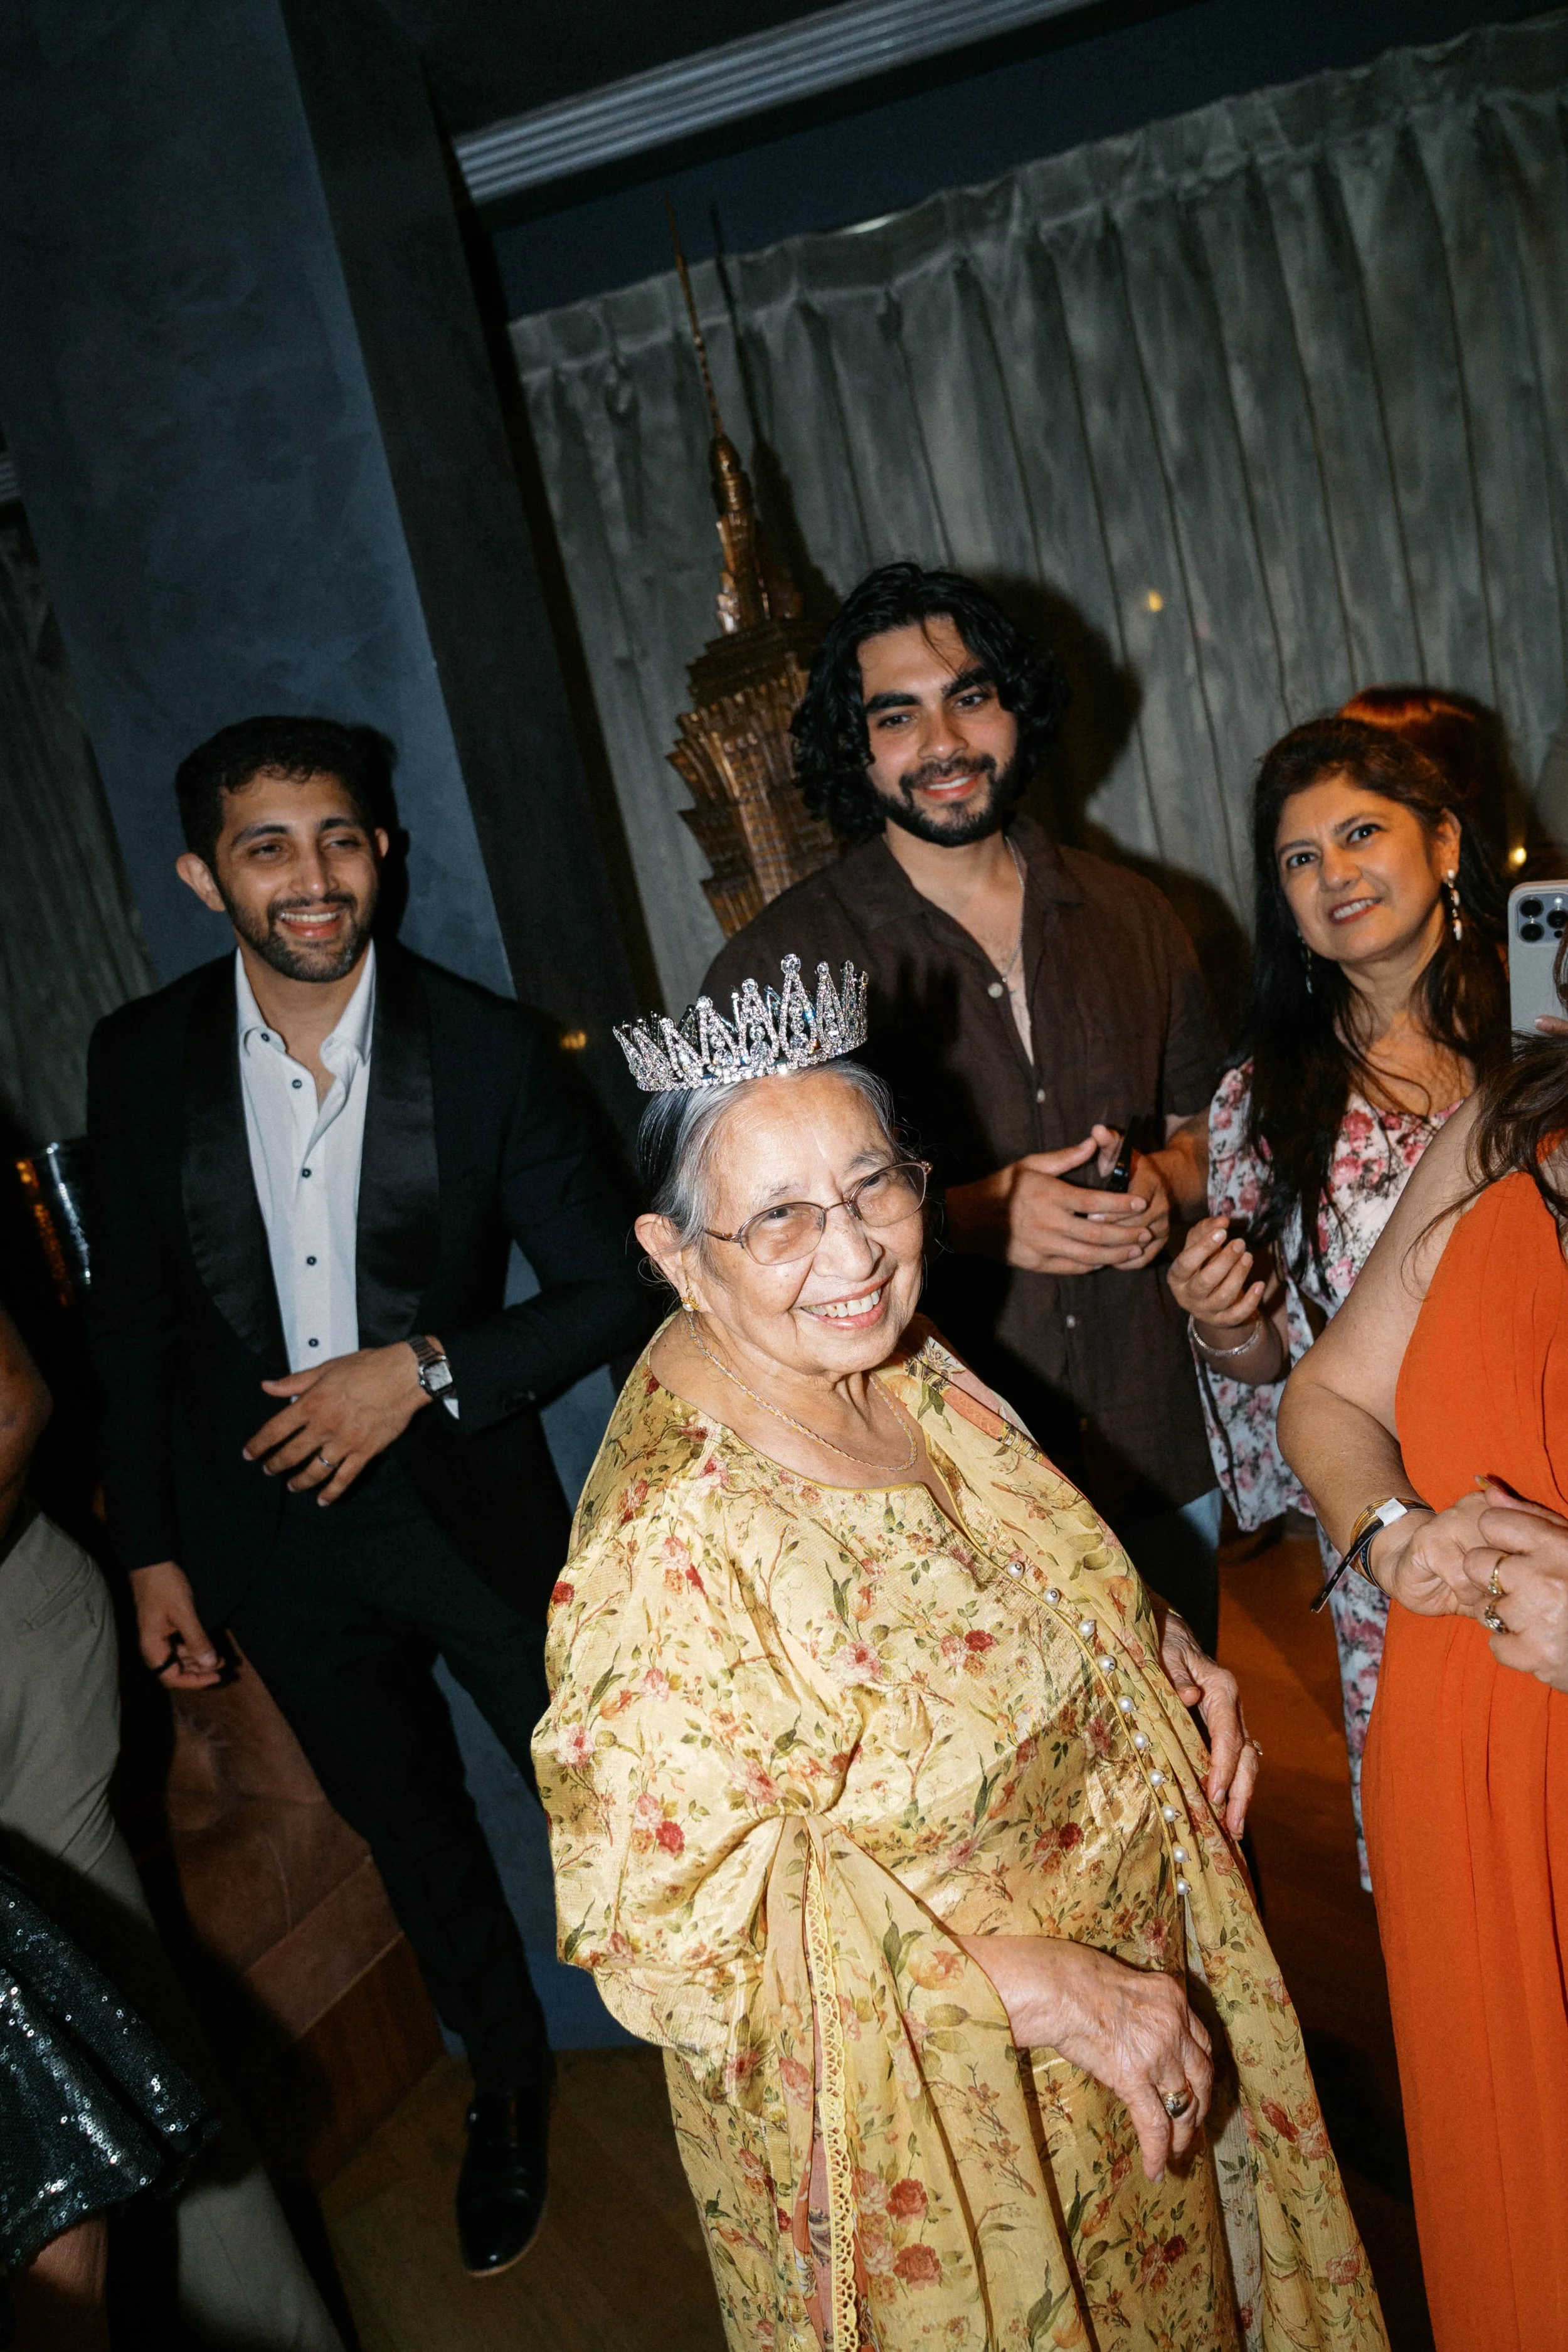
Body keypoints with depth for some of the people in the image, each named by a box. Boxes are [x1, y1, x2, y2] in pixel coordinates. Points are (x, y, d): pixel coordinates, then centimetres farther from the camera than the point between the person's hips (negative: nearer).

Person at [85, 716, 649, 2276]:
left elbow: (607, 1292, -9)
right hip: (268, 1529, 3)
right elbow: (133, 1325, 2)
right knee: (405, 1822, 21)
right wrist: (150, 1551, 4)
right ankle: (506, 2073, 49)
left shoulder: (489, 1049, -14)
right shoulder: (139, 1060, -7)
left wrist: (423, 1366, -21)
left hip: (470, 1504, -2)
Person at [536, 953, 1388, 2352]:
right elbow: (672, 1932, -28)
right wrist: (1029, 1985, -29)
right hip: (923, 2128, -7)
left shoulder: (899, 1364, -9)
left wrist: (1156, 1644, -8)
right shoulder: (671, 1547, -33)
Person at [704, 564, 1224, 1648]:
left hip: (1157, 1457, 5)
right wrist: (968, 1218, -19)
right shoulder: (780, 962, -8)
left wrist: (1165, 1184, -6)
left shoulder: (1132, 917, 6)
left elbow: (1205, 1125, 17)